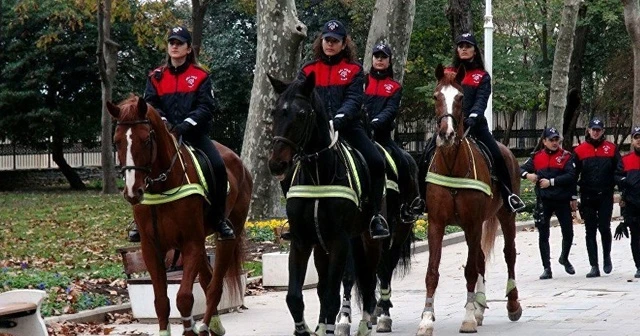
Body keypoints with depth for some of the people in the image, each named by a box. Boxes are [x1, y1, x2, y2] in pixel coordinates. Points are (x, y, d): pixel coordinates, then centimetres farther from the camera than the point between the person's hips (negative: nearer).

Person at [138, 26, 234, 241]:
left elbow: (206, 107, -5)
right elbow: (150, 104, 1)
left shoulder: (200, 77, 5)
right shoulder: (156, 77, 10)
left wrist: (186, 124, -21)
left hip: (194, 133, -1)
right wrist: (162, 121, -20)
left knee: (218, 166, -23)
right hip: (165, 134, 1)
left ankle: (220, 219, -10)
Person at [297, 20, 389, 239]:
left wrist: (340, 118, -25)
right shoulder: (308, 70, 12)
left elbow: (354, 99, -6)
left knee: (376, 162, -21)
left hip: (348, 126, -1)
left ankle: (375, 215, -9)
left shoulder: (353, 70, 8)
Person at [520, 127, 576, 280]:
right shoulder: (537, 157, 6)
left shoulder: (566, 156, -2)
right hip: (543, 201, 2)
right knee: (543, 235, 2)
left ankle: (564, 258, 32)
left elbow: (571, 175, -13)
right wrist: (527, 174, -13)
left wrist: (551, 182, -18)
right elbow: (522, 169, 10)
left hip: (562, 200, -1)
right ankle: (547, 268, 8)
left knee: (568, 233, 4)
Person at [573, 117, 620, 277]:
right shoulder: (579, 150, 4)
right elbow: (573, 174, 5)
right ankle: (594, 267, 5)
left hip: (605, 196, -1)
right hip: (587, 197, 1)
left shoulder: (611, 149, 4)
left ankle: (607, 257, 20)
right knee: (590, 232, 3)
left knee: (604, 228, -5)